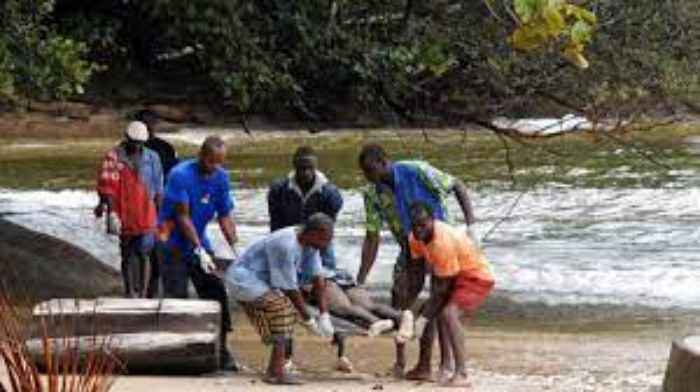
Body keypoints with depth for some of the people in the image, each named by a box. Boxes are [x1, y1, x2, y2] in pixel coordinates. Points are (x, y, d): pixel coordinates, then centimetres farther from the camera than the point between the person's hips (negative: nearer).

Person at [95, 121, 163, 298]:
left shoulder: (151, 158, 4)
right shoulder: (114, 158, -6)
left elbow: (158, 190, 11)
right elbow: (107, 188, -10)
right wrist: (111, 213, -18)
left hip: (146, 217, 1)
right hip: (125, 216, -1)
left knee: (144, 254, -8)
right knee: (128, 256, 11)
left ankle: (144, 294, -4)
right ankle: (130, 292, 23)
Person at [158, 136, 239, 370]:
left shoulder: (220, 178, 0)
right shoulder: (181, 175, -19)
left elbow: (225, 217, 2)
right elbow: (183, 217, -20)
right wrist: (199, 251, -24)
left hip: (200, 242, 6)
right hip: (175, 244, -6)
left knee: (217, 294, 1)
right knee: (176, 298, -10)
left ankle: (220, 351, 7)